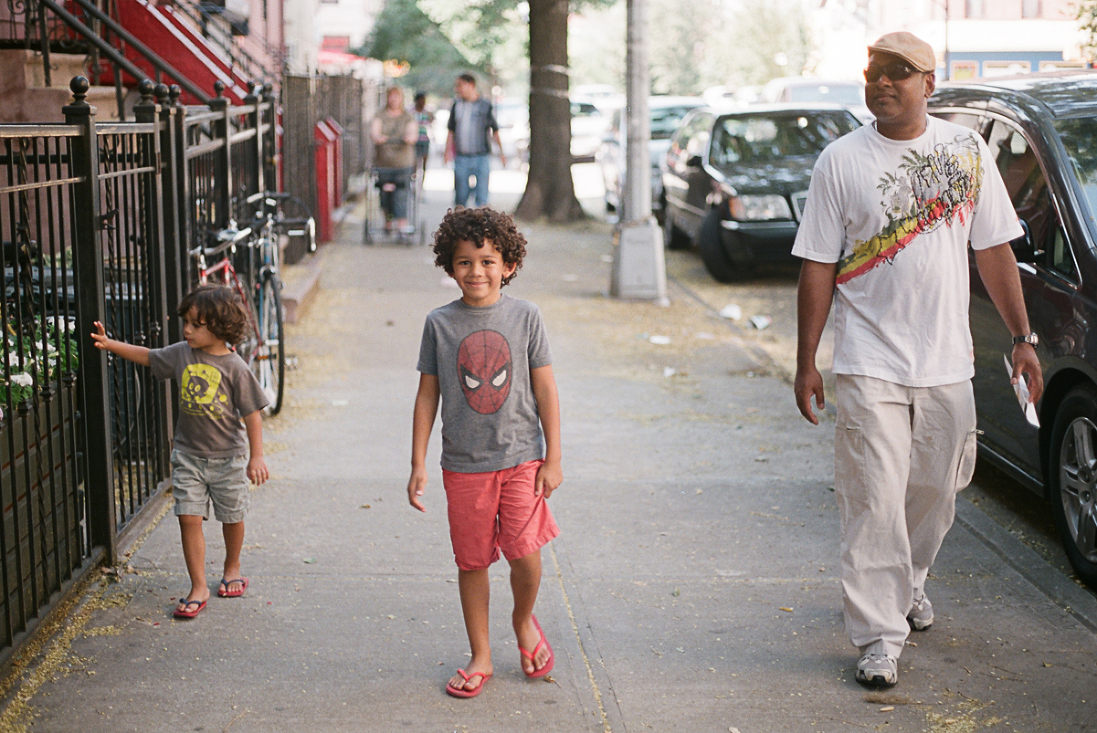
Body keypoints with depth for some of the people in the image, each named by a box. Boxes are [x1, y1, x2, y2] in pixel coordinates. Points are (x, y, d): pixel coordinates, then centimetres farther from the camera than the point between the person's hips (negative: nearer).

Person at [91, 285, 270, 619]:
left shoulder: (235, 368, -15)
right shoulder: (181, 354, -2)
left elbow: (252, 414, -12)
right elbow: (147, 356, 13)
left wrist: (256, 457, -13)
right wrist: (109, 344, 4)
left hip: (227, 456, -3)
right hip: (188, 454, 3)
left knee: (231, 517, 13)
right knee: (189, 518, -4)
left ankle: (232, 568, 39)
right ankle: (198, 586, 3)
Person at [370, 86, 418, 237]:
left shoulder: (408, 117, 10)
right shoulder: (380, 116, 8)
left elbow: (413, 133, -5)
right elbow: (373, 131, -8)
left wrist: (411, 138, -31)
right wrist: (378, 138, -33)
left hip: (403, 163, -1)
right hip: (383, 162, 1)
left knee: (400, 193, -10)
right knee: (385, 194, 1)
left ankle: (402, 226, -12)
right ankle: (387, 222, 22)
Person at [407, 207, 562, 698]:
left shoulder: (525, 317, -1)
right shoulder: (440, 323, 0)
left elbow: (545, 390, 2)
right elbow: (427, 396, 5)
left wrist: (553, 459, 0)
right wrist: (417, 465, 3)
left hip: (521, 458, -1)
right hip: (464, 464, 1)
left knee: (525, 552, -10)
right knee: (471, 562, 7)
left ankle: (524, 620, 22)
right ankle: (480, 657, 23)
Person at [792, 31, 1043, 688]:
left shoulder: (967, 151, 5)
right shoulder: (842, 161, -2)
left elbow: (994, 250, 9)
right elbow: (817, 267, -1)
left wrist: (1023, 337, 4)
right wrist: (806, 362, -2)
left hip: (948, 362, 3)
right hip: (870, 364, -3)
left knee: (935, 490, 14)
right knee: (875, 501, -7)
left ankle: (910, 581, 40)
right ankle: (880, 637, -2)